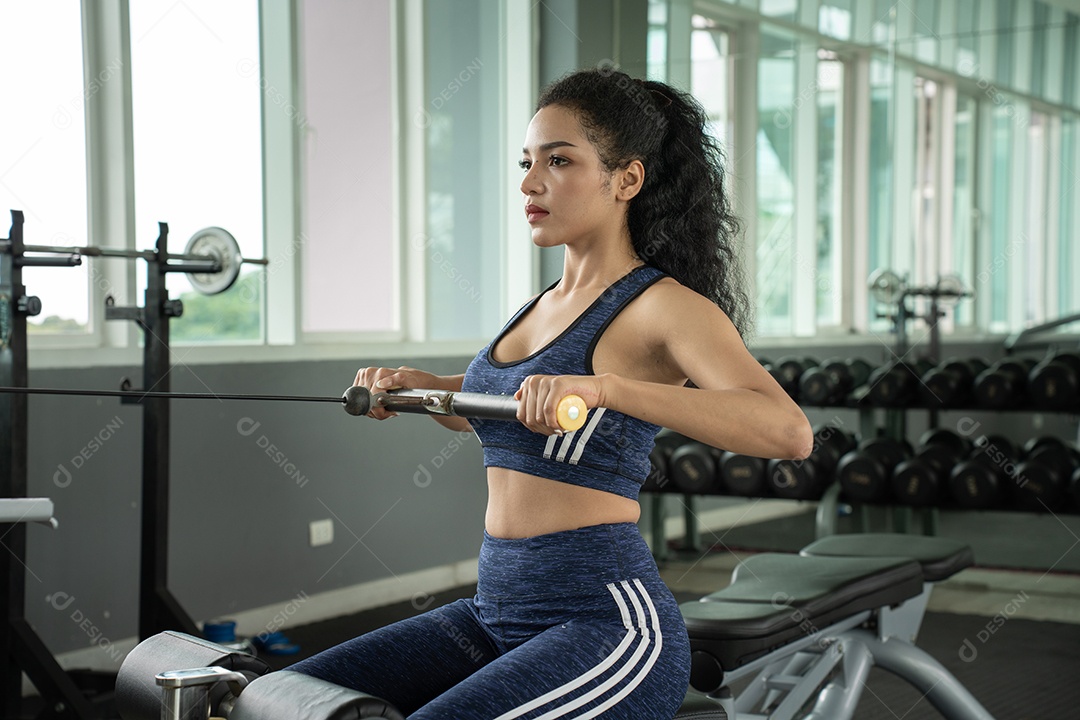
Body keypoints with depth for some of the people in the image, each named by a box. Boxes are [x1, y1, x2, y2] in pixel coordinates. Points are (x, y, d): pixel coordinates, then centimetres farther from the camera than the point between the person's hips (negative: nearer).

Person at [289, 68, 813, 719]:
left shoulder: (663, 305, -10)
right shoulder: (549, 303, 14)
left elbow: (790, 431, -27)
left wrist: (604, 385, -35)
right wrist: (418, 386, 14)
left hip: (611, 623, -8)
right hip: (495, 614, 8)